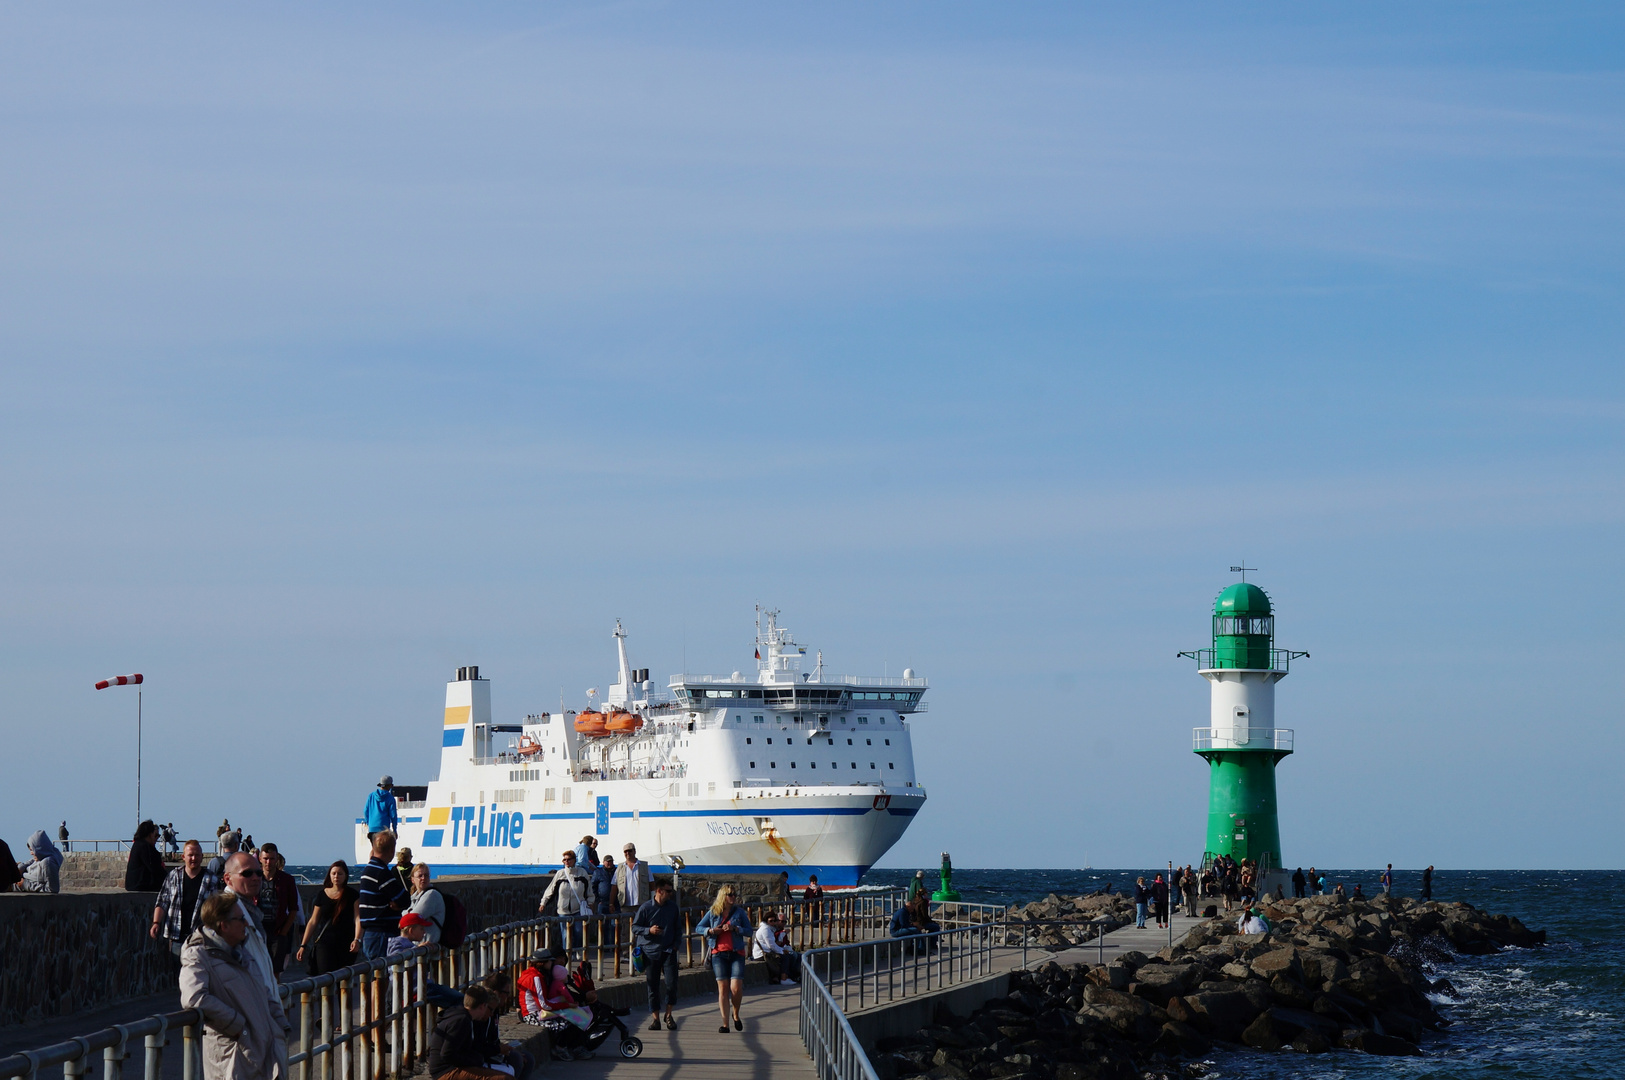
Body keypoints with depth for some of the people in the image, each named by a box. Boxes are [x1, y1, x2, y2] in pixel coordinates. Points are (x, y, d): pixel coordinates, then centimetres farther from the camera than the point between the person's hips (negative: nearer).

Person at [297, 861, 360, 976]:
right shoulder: (322, 895, 9)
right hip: (325, 943, 1)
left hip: (346, 944, -1)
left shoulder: (353, 895, 2)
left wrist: (357, 940, -24)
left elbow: (358, 919, -7)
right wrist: (303, 945, 9)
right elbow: (313, 922, 12)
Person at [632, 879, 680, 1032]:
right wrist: (649, 930, -15)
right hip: (651, 952, -2)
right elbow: (635, 928, 1)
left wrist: (676, 943, 7)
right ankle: (655, 1018, 11)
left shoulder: (673, 907, 7)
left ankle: (668, 1015, 9)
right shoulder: (646, 908, -3)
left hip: (669, 951, 2)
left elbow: (678, 927, 20)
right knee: (653, 986, 3)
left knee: (671, 983, -9)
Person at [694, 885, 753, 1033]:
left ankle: (736, 1015, 16)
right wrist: (710, 931, -6)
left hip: (736, 954, -1)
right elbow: (698, 928, 14)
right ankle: (725, 1023, 0)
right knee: (723, 987, -3)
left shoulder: (739, 912, 6)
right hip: (718, 953, 1)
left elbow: (749, 931, 4)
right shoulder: (713, 913, 8)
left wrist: (734, 928, -12)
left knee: (736, 988, -12)